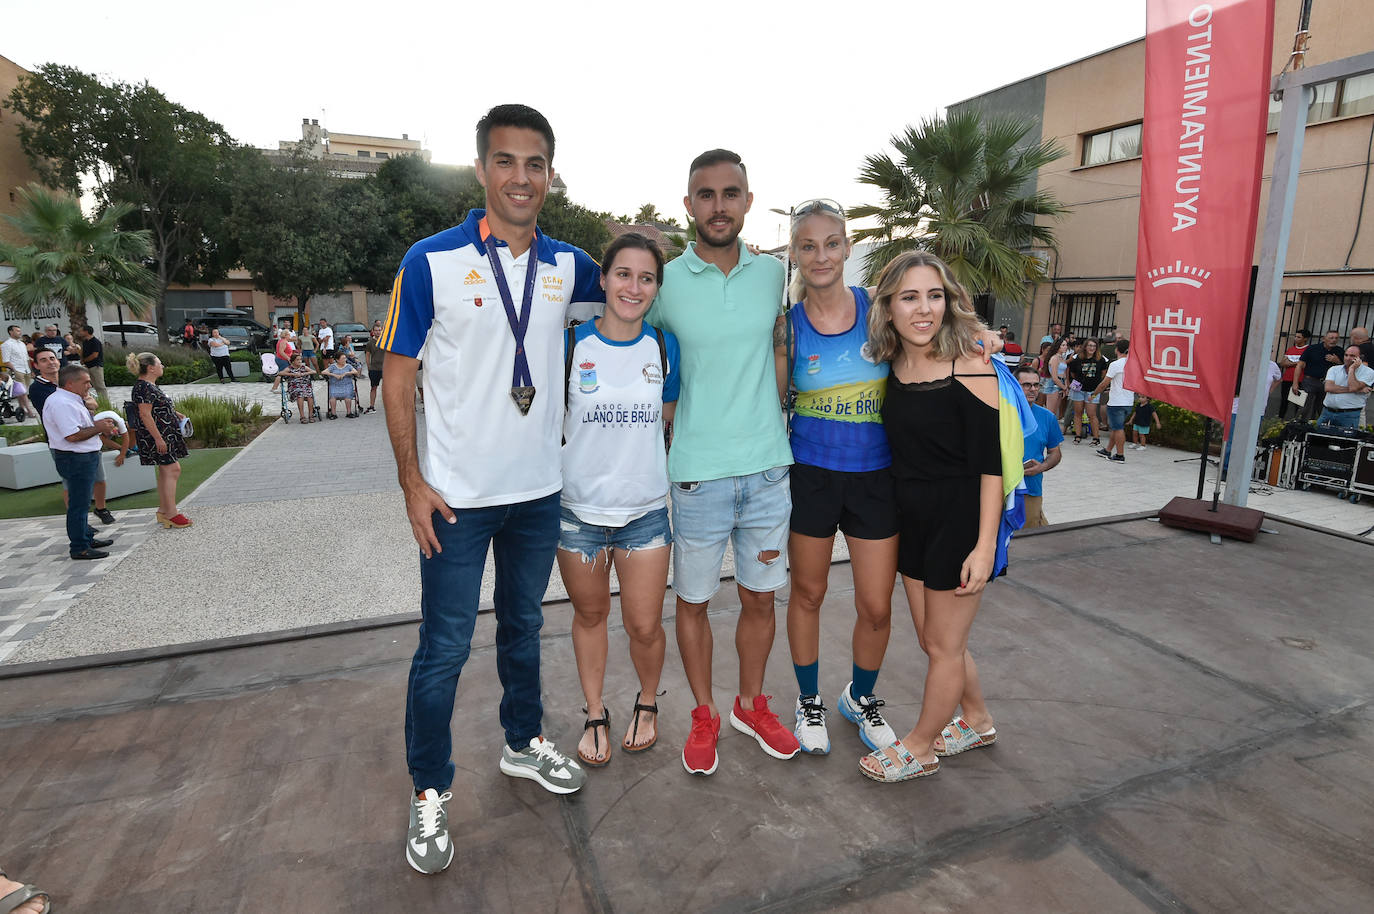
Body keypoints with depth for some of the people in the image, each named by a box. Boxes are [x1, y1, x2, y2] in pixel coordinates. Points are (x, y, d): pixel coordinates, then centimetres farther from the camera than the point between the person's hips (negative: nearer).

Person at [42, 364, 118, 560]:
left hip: (84, 457, 11)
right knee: (78, 504, -4)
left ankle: (87, 538, 34)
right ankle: (80, 548, 3)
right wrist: (98, 428, -15)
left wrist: (97, 425, 8)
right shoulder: (62, 404, -20)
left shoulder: (70, 400, 13)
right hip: (76, 460, -11)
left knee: (81, 503, 21)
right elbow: (73, 435, -27)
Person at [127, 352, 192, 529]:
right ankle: (171, 514, -6)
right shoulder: (144, 387, -18)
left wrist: (174, 413, 14)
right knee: (172, 469, -9)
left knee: (165, 471, 15)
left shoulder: (150, 385, 13)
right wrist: (158, 438, -24)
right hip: (156, 435, -11)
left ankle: (163, 510, 23)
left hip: (164, 435, 11)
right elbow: (145, 415, -23)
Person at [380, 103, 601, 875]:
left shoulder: (566, 264, 2)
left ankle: (524, 743, 42)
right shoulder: (431, 261, -9)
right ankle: (430, 794, 26)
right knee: (445, 650, 5)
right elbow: (400, 377, -6)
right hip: (457, 496, -4)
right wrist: (412, 482, -11)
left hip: (539, 491, 4)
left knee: (524, 626, 20)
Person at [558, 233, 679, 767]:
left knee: (645, 626, 4)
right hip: (579, 507, 0)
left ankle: (647, 702, 35)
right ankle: (595, 714, 37)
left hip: (645, 508, 1)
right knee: (590, 614, 15)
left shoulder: (664, 347, -1)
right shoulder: (572, 343, -6)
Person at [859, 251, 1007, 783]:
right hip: (913, 519, 7)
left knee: (944, 645, 11)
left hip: (960, 520, -7)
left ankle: (919, 749, 31)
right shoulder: (894, 367, 2)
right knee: (932, 639, 20)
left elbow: (990, 466, -16)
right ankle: (976, 723, 45)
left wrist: (984, 546, -19)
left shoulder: (969, 371, -17)